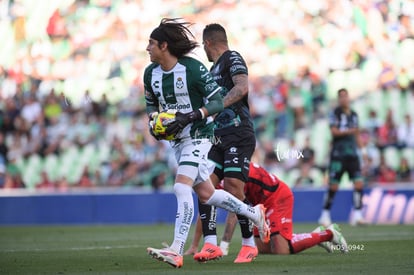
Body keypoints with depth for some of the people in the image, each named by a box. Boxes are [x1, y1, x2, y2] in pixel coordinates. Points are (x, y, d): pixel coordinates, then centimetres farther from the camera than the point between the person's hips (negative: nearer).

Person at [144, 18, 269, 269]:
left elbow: (217, 102, -14)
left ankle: (177, 251, -26)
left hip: (198, 135, -8)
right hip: (177, 138, 8)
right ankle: (254, 213, 33)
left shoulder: (193, 68, -17)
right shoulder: (151, 73, 2)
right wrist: (153, 121, -4)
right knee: (205, 194, 12)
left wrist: (189, 117, -26)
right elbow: (151, 104, 18)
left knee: (182, 188, -21)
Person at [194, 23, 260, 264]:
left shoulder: (232, 58, -4)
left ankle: (249, 244, 0)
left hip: (239, 135, -8)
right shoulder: (214, 69, 23)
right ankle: (211, 245, -12)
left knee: (234, 189, -14)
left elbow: (242, 87, -22)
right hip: (218, 138, 9)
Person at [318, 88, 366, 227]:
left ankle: (357, 215, -7)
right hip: (338, 153, -5)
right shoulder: (335, 113, -3)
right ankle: (325, 214, 14)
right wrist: (349, 131, -25)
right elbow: (334, 131, -13)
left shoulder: (354, 115, 15)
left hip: (353, 153, 5)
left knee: (359, 183, -9)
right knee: (333, 186, -1)